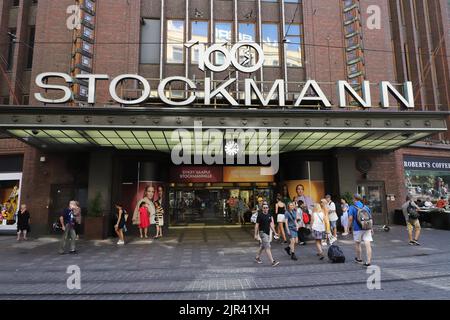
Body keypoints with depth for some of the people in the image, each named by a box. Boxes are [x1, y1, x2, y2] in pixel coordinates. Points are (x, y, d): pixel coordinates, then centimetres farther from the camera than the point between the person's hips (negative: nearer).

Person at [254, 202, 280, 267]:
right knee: (267, 247, -10)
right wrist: (256, 234, -10)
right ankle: (272, 262, -11)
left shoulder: (269, 215, 7)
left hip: (268, 233, 7)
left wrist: (274, 232, 8)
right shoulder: (260, 215, -12)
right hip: (262, 233, -7)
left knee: (262, 246, 18)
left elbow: (271, 224, 12)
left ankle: (257, 258, 35)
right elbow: (257, 225, -9)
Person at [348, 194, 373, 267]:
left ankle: (359, 259, 30)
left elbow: (350, 218, -13)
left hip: (357, 229, -3)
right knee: (368, 244, -1)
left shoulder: (352, 207, -6)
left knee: (357, 244, 16)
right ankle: (368, 262, -4)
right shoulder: (366, 207, 8)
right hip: (367, 228, 3)